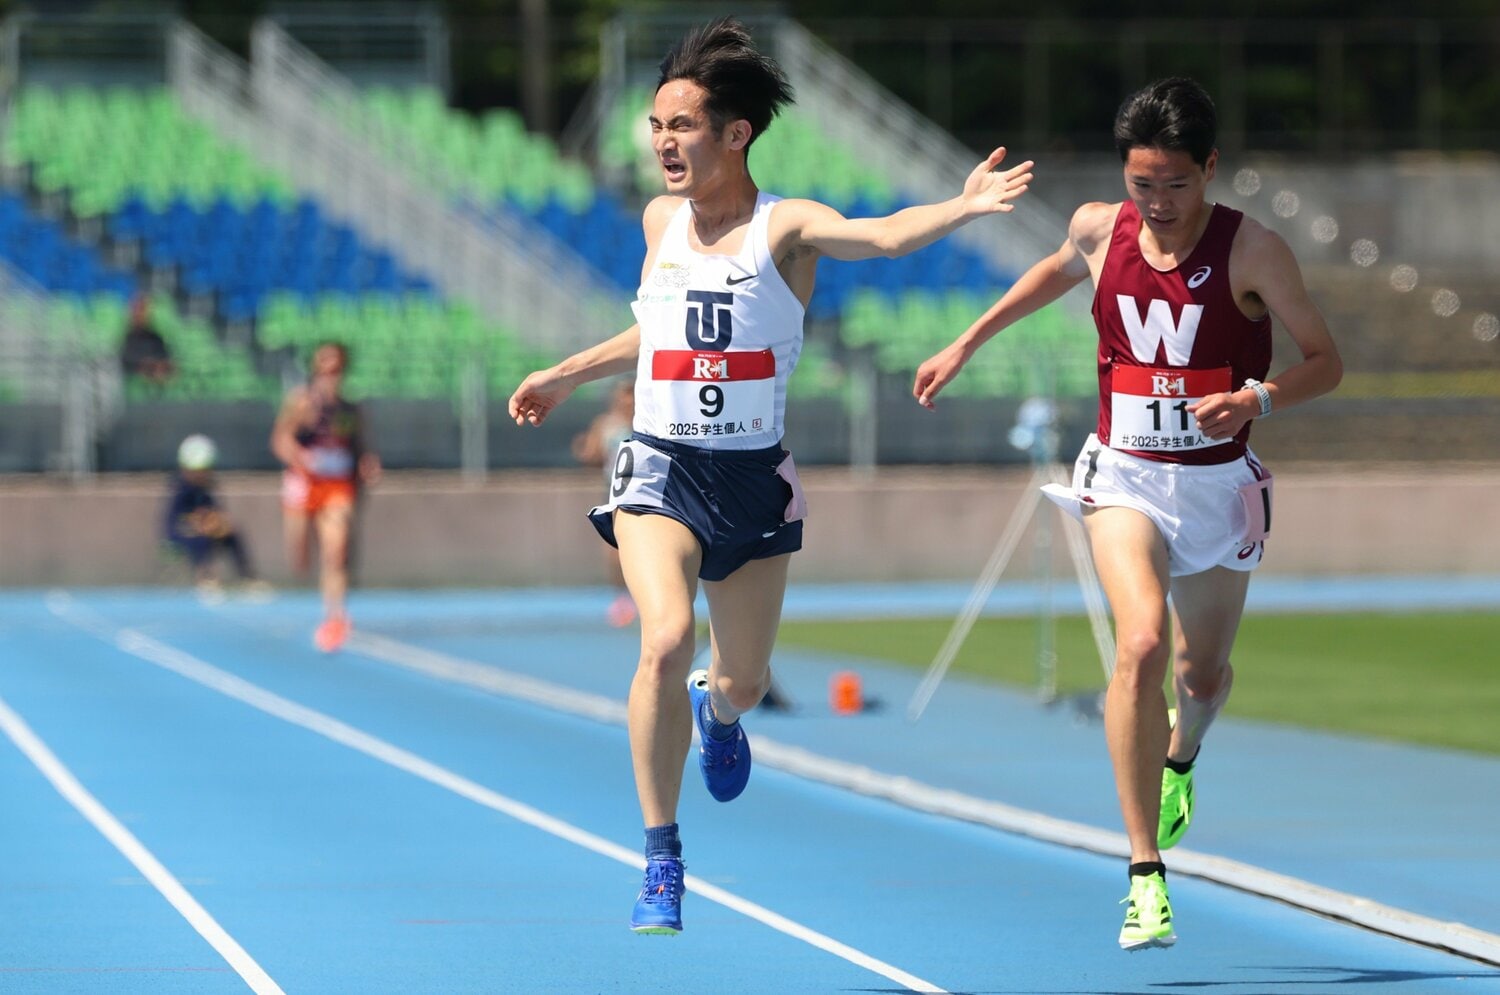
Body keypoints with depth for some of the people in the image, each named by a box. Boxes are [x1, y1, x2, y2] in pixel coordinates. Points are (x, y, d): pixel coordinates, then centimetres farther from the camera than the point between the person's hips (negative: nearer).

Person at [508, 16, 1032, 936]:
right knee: (666, 640, -24)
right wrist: (567, 376, 30)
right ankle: (661, 858, -13)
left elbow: (884, 235, -28)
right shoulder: (660, 221, 6)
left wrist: (963, 208, -46)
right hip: (660, 471, 1)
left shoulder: (788, 228, -8)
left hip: (754, 480, -1)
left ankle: (715, 710, 52)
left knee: (743, 682, 10)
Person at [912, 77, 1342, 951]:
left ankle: (1182, 755, 56)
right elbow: (1060, 270, 19)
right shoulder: (1099, 230, -6)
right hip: (1124, 477, 0)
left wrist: (1257, 399, -30)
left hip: (1219, 482, 0)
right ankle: (1147, 874, -20)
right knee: (1143, 645, -23)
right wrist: (967, 345, 22)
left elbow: (1327, 363, -10)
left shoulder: (1253, 251, -15)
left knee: (1203, 672, 16)